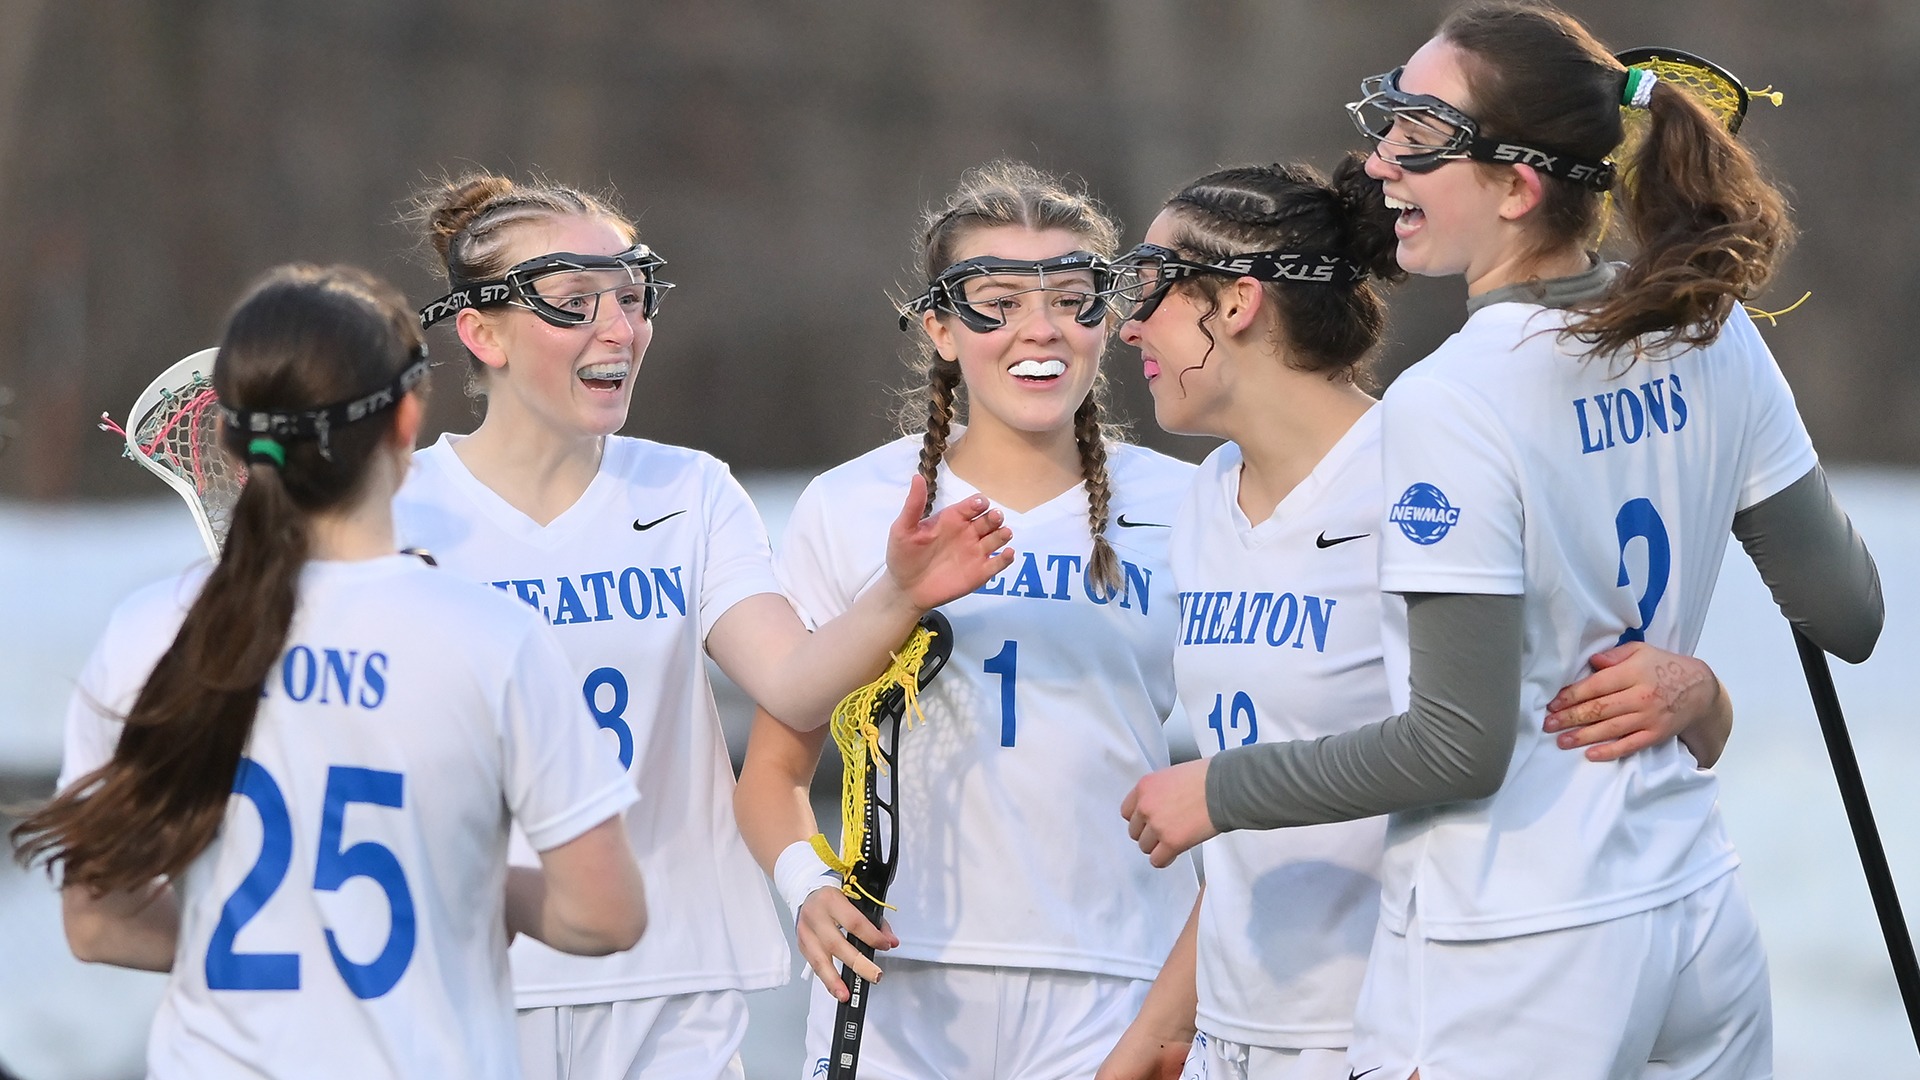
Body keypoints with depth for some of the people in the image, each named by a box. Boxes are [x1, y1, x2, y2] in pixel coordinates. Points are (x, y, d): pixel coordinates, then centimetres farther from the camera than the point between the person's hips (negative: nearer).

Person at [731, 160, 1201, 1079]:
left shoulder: (1179, 512, 7)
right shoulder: (851, 509, 6)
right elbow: (776, 768, 11)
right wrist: (808, 888, -9)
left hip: (1112, 998, 0)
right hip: (897, 998, 0)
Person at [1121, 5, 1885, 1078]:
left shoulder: (1454, 404, -19)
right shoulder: (1711, 335, 1)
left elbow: (1463, 743, -19)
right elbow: (1850, 614, 9)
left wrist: (1220, 792, -8)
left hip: (1513, 969, -7)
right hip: (1702, 927, 7)